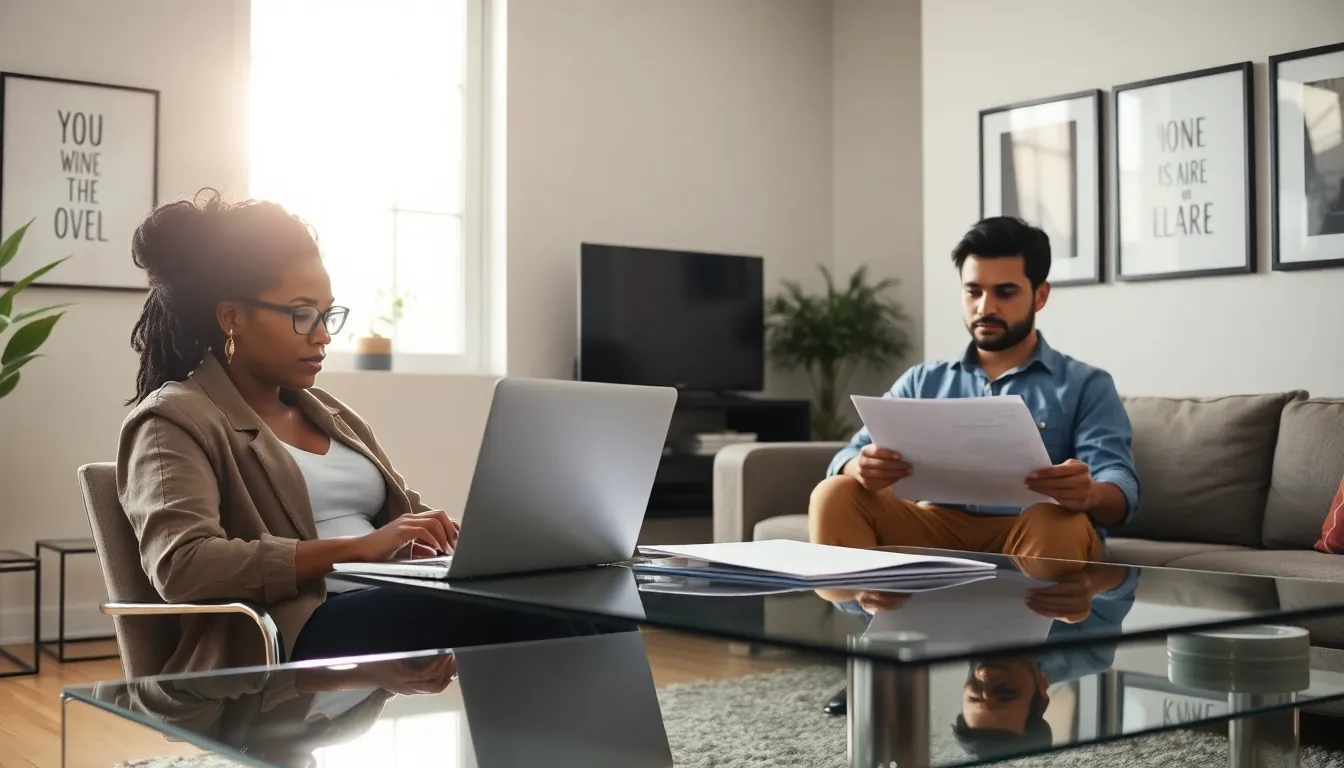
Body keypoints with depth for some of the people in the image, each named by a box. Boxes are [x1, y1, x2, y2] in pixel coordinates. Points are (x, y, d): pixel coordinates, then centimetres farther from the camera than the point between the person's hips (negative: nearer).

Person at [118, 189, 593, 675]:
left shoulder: (324, 412, 25)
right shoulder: (175, 420, 2)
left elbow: (408, 515, 23)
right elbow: (181, 567, -15)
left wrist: (453, 536, -2)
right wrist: (359, 548, -20)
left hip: (394, 610, 7)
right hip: (293, 639, -7)